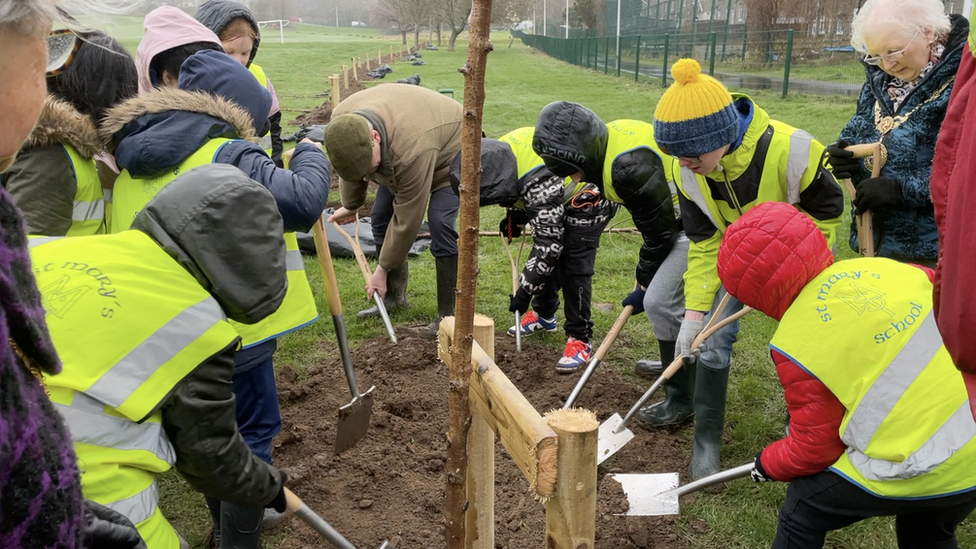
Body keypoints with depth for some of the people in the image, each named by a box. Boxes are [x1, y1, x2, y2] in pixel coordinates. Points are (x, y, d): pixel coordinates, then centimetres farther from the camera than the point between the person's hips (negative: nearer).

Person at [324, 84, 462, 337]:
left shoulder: (411, 151, -45)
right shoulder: (341, 123, -25)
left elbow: (407, 220, -34)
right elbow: (349, 164, 0)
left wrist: (383, 269, -24)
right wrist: (350, 205, 11)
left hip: (448, 153, -7)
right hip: (397, 157, 7)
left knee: (441, 226, -21)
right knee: (381, 218, 0)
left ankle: (446, 314, -13)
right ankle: (394, 296, 15)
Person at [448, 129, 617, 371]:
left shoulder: (539, 183, -40)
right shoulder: (498, 155, -14)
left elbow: (550, 243, -35)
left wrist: (525, 289, -29)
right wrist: (515, 216, -1)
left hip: (588, 201, -9)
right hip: (559, 198, 9)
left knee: (574, 267, -16)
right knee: (547, 260, 13)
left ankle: (579, 339, -7)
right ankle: (544, 314, 33)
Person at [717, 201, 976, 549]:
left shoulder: (796, 341, -13)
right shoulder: (884, 268, -1)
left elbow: (814, 448, -4)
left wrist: (768, 463, 16)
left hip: (919, 473, -6)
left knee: (803, 507, 16)